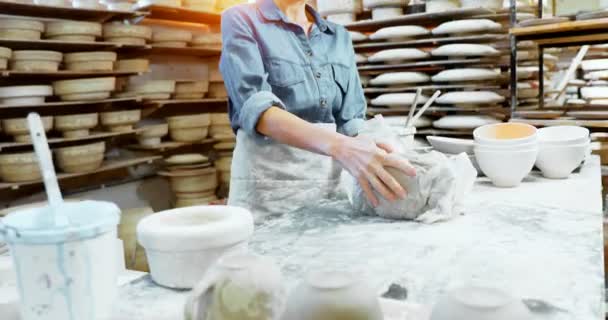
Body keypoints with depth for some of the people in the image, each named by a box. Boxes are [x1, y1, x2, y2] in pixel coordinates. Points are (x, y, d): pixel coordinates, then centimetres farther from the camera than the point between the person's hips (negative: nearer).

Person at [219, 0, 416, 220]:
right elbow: (254, 106, -20)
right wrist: (338, 146, -34)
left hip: (332, 176, 5)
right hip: (268, 178, -4)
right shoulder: (241, 21, -4)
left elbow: (351, 118, 5)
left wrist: (373, 165, -17)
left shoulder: (339, 37, 11)